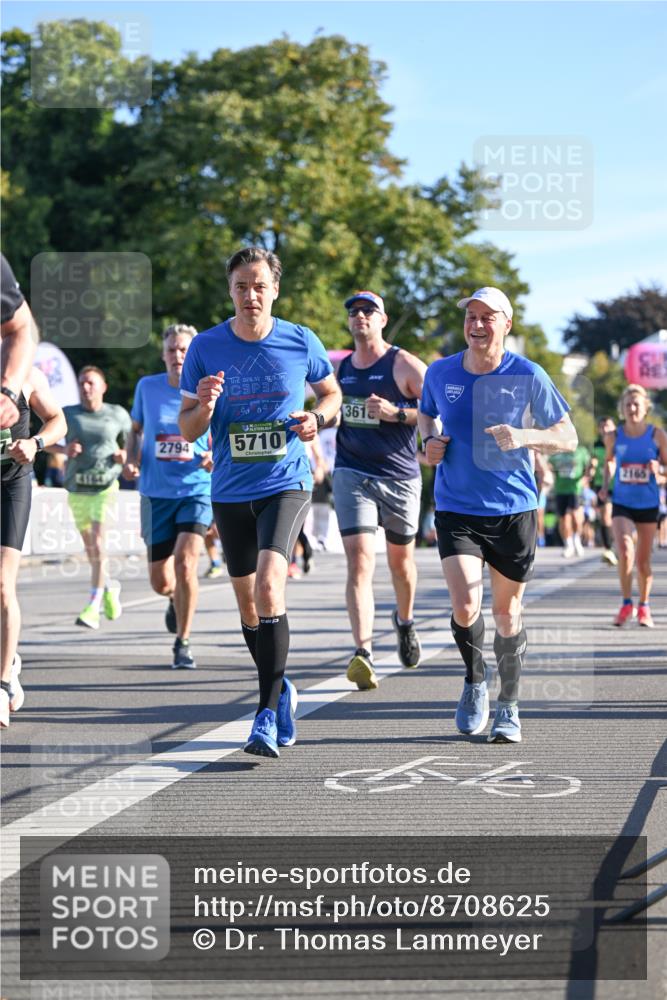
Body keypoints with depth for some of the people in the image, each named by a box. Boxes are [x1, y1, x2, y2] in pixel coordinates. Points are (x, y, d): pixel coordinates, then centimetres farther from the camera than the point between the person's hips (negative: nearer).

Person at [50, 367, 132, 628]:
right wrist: (64, 449, -7)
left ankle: (93, 607, -15)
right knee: (90, 548, 13)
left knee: (98, 545, -14)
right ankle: (109, 587, 39)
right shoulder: (68, 414, 4)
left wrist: (124, 456, -5)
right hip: (77, 488, 3)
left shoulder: (118, 415, 4)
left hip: (106, 486, -3)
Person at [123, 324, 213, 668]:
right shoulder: (147, 387, 1)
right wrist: (131, 460, -3)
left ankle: (182, 642, -5)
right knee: (160, 582, 5)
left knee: (185, 562, -21)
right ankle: (176, 598, 44)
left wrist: (216, 457, -15)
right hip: (156, 494, 2)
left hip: (197, 490, -2)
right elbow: (136, 429, 16)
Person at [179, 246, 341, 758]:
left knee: (269, 587, -23)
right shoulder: (206, 347, -2)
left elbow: (331, 392, 14)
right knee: (247, 603, 12)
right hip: (230, 491, 3)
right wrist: (204, 406, -20)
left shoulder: (301, 342, -4)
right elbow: (187, 430, 2)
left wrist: (317, 418, -8)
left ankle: (268, 715, -19)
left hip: (286, 484, -3)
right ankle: (282, 691, 36)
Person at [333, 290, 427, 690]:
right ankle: (363, 654, -26)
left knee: (401, 559, 16)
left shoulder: (405, 365, -5)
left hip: (400, 477, -1)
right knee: (360, 560, -15)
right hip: (352, 475, 1)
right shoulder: (339, 369, 9)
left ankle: (405, 621, 48)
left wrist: (396, 413, -22)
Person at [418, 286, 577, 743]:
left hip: (514, 509, -1)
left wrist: (524, 437, -21)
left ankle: (508, 706, 27)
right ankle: (475, 678, 15)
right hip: (456, 509, 1)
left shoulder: (528, 376, -7)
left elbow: (568, 437, -3)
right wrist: (430, 440, 0)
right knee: (465, 607, -16)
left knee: (507, 611, 8)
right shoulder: (440, 373, 0)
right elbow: (426, 413, 22)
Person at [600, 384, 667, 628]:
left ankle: (644, 607, 30)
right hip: (621, 503, 0)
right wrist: (605, 485, 2)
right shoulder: (614, 436, -2)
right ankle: (626, 605, -6)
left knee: (643, 561, 8)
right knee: (624, 550, -21)